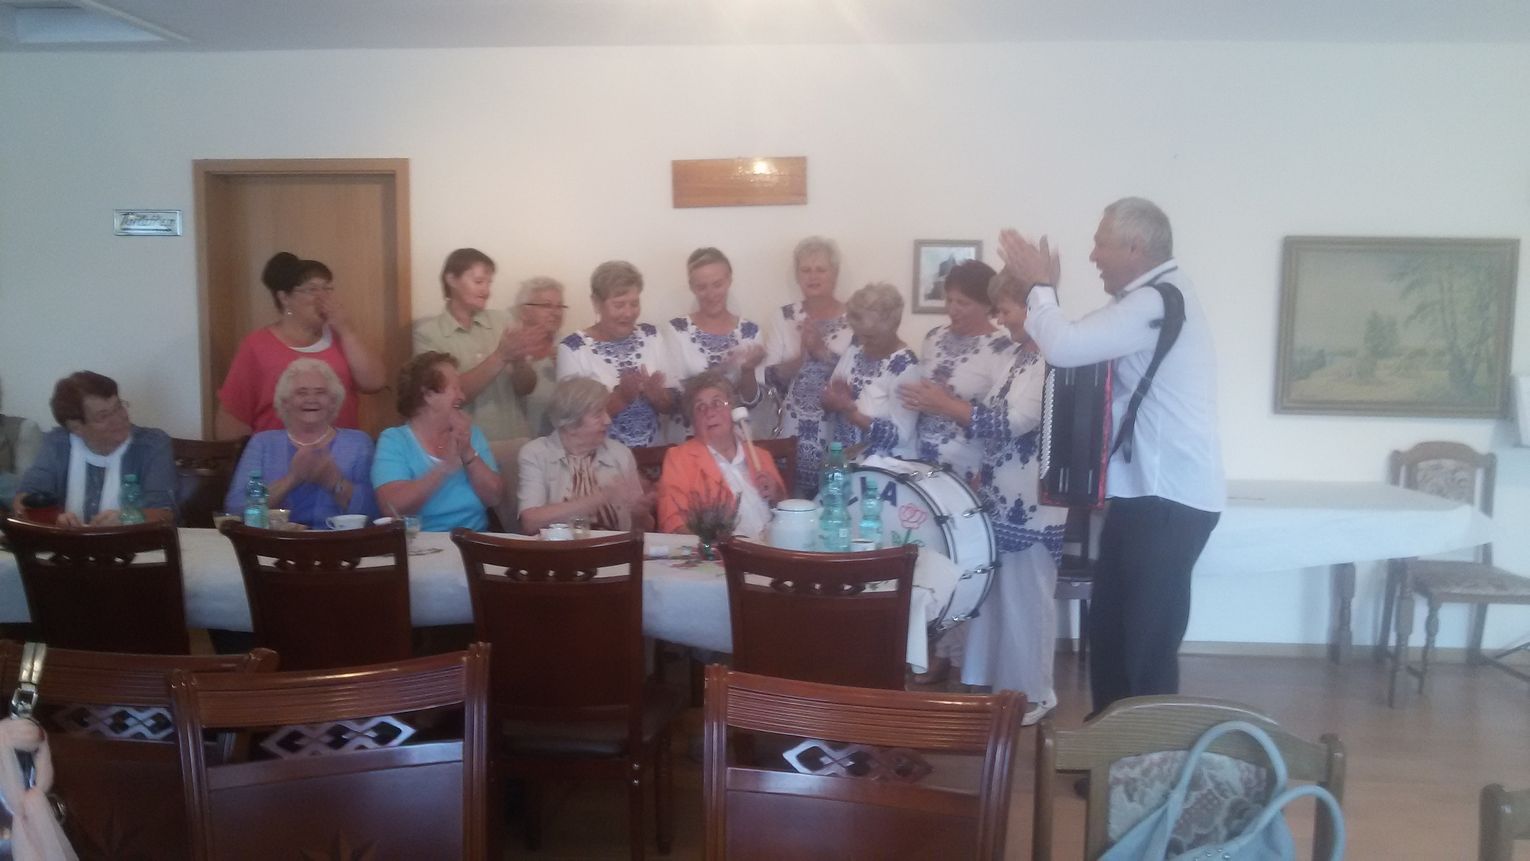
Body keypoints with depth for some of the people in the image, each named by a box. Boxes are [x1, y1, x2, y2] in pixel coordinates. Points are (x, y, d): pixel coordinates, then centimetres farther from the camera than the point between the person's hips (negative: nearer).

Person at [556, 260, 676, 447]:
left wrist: (655, 394, -12)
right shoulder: (573, 348, -7)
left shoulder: (651, 336, 4)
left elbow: (672, 405, 7)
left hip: (653, 451, 2)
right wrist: (620, 397, -21)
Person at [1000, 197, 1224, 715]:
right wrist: (1041, 290, 7)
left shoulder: (1157, 302, -19)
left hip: (1169, 501, -11)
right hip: (1146, 494, 11)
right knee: (1110, 629, 18)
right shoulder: (1151, 297, 15)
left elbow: (1065, 348, -26)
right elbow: (1082, 346, 16)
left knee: (1147, 643, -1)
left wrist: (1040, 286, -9)